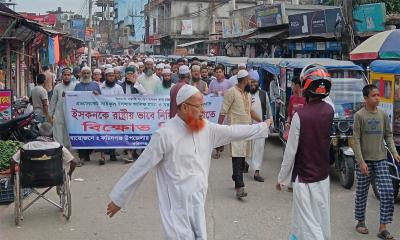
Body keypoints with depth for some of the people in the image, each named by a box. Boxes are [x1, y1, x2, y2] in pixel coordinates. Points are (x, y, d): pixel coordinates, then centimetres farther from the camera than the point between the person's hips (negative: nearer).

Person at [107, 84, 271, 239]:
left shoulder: (206, 128, 1)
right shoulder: (165, 135, -18)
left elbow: (233, 132, 14)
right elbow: (140, 168, -13)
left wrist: (263, 127, 19)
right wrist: (118, 198, -8)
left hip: (198, 203, 7)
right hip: (177, 206, -7)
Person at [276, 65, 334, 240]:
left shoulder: (300, 116, -20)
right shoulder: (329, 110, -4)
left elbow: (291, 151, -16)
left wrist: (282, 178, -5)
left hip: (304, 178, -6)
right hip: (323, 175, 6)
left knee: (309, 225, 0)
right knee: (322, 221, 20)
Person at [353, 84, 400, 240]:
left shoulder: (383, 115, 6)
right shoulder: (359, 115, -7)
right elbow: (356, 140, -9)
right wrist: (361, 162, -14)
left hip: (380, 160, 4)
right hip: (364, 160, -4)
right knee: (362, 193, 7)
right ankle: (360, 222, 26)